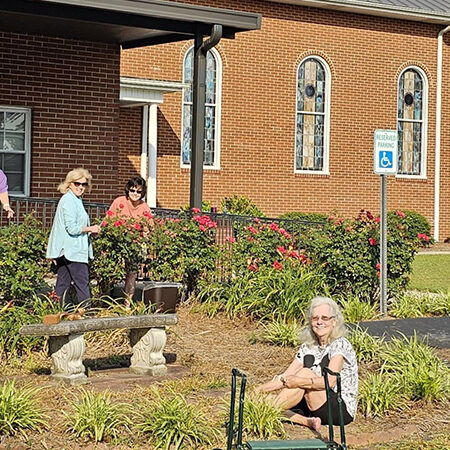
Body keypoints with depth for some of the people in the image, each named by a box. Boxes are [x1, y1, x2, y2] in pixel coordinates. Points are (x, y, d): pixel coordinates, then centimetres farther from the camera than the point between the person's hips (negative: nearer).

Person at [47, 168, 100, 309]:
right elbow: (72, 228, -19)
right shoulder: (68, 201, -14)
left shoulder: (76, 200, 18)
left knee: (63, 283, 10)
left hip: (65, 250, 10)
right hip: (73, 250, -10)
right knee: (82, 283, -8)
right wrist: (90, 229, -9)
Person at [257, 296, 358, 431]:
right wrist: (258, 390, -10)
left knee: (305, 372, -27)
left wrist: (301, 382, -40)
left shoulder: (340, 345, -9)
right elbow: (285, 378, 5)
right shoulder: (308, 347, 10)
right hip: (315, 408, 7)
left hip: (342, 410, -7)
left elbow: (330, 381, -25)